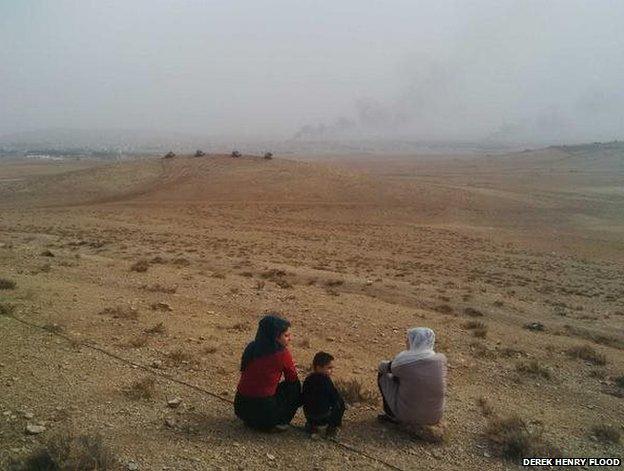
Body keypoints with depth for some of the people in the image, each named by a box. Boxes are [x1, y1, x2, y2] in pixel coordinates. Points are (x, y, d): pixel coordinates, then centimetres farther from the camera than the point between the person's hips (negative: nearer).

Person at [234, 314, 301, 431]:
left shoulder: (251, 348, 4)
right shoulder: (281, 354, -13)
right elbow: (292, 379, 3)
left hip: (240, 408, 6)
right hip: (263, 411, -6)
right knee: (295, 386, 13)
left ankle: (252, 422, 18)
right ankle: (277, 423, 5)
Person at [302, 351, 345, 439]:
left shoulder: (308, 379, 7)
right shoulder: (326, 380, -11)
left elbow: (303, 399, 12)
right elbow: (335, 397, -10)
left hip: (309, 416, 6)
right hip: (325, 418, -6)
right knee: (340, 402, 13)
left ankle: (312, 426, 19)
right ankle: (332, 428, 11)